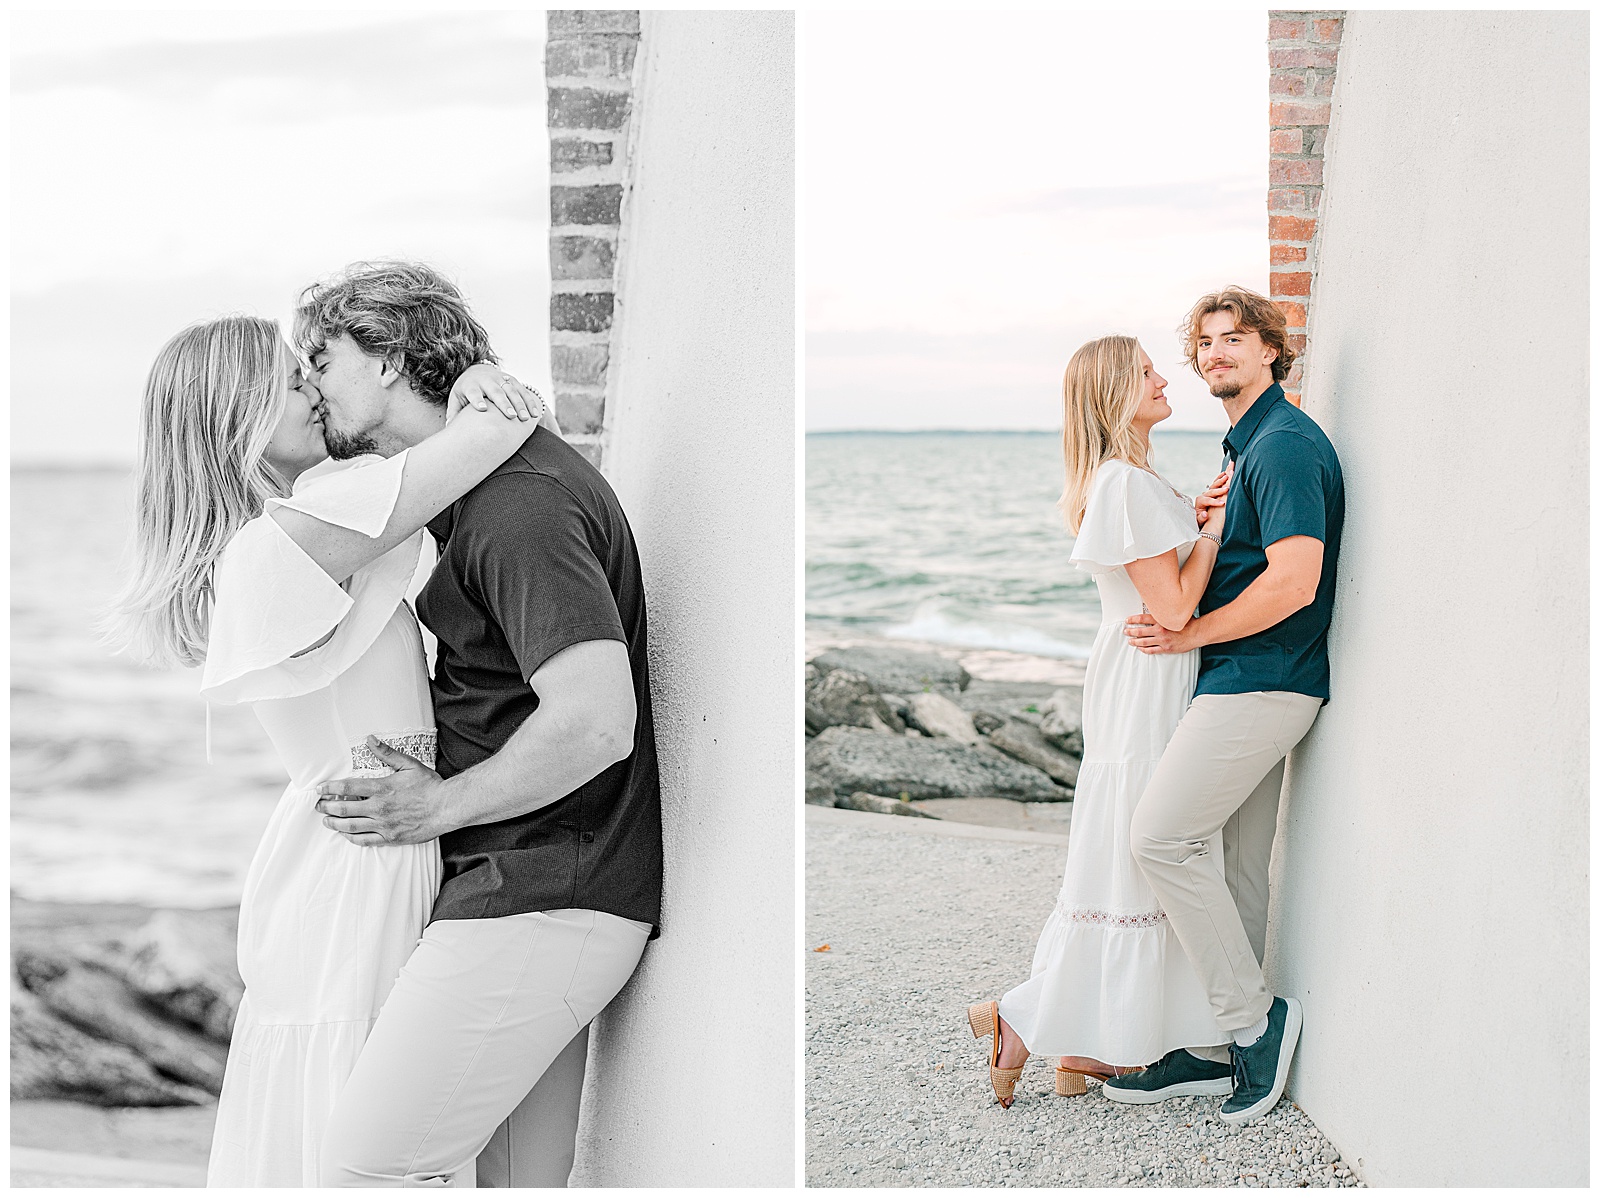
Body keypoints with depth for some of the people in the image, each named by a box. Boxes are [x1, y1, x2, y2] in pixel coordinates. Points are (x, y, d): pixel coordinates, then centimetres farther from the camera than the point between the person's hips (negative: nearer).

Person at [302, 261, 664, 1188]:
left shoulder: (520, 502, -18)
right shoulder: (476, 488, 17)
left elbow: (594, 721, -28)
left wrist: (438, 807, -15)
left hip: (541, 899, -10)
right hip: (537, 894, 10)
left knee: (371, 1165, -8)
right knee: (521, 1179, 14)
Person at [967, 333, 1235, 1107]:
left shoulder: (1129, 481, 15)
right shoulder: (1127, 483, -17)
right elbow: (1172, 608, -20)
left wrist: (1195, 522, 4)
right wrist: (1212, 529, -10)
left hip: (1141, 685, 10)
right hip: (1146, 686, -10)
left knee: (1124, 862, 11)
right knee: (1133, 859, -3)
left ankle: (1089, 1049, 16)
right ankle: (1025, 1022, 4)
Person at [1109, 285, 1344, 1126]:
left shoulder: (1285, 445, -14)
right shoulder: (1249, 446, 19)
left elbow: (1293, 583, -23)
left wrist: (1188, 634, -14)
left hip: (1257, 682, -10)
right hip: (1253, 682, 10)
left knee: (1160, 837, -12)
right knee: (1235, 862, 11)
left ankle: (1254, 1017, -2)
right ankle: (1224, 1045, 17)